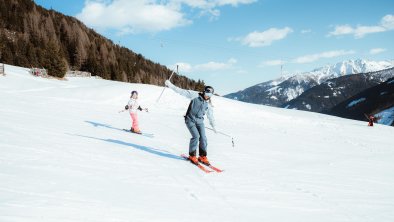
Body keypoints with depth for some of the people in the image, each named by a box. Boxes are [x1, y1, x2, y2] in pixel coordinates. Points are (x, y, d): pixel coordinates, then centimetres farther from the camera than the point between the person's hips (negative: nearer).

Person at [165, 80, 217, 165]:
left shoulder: (209, 104, 7)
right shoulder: (195, 95, -6)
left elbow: (211, 116, 20)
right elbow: (183, 92, -9)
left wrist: (213, 126, 27)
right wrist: (171, 85, -16)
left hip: (200, 121, 4)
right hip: (190, 119, -4)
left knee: (203, 138, -8)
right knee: (196, 136, -19)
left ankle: (203, 156, 9)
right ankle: (192, 155, -3)